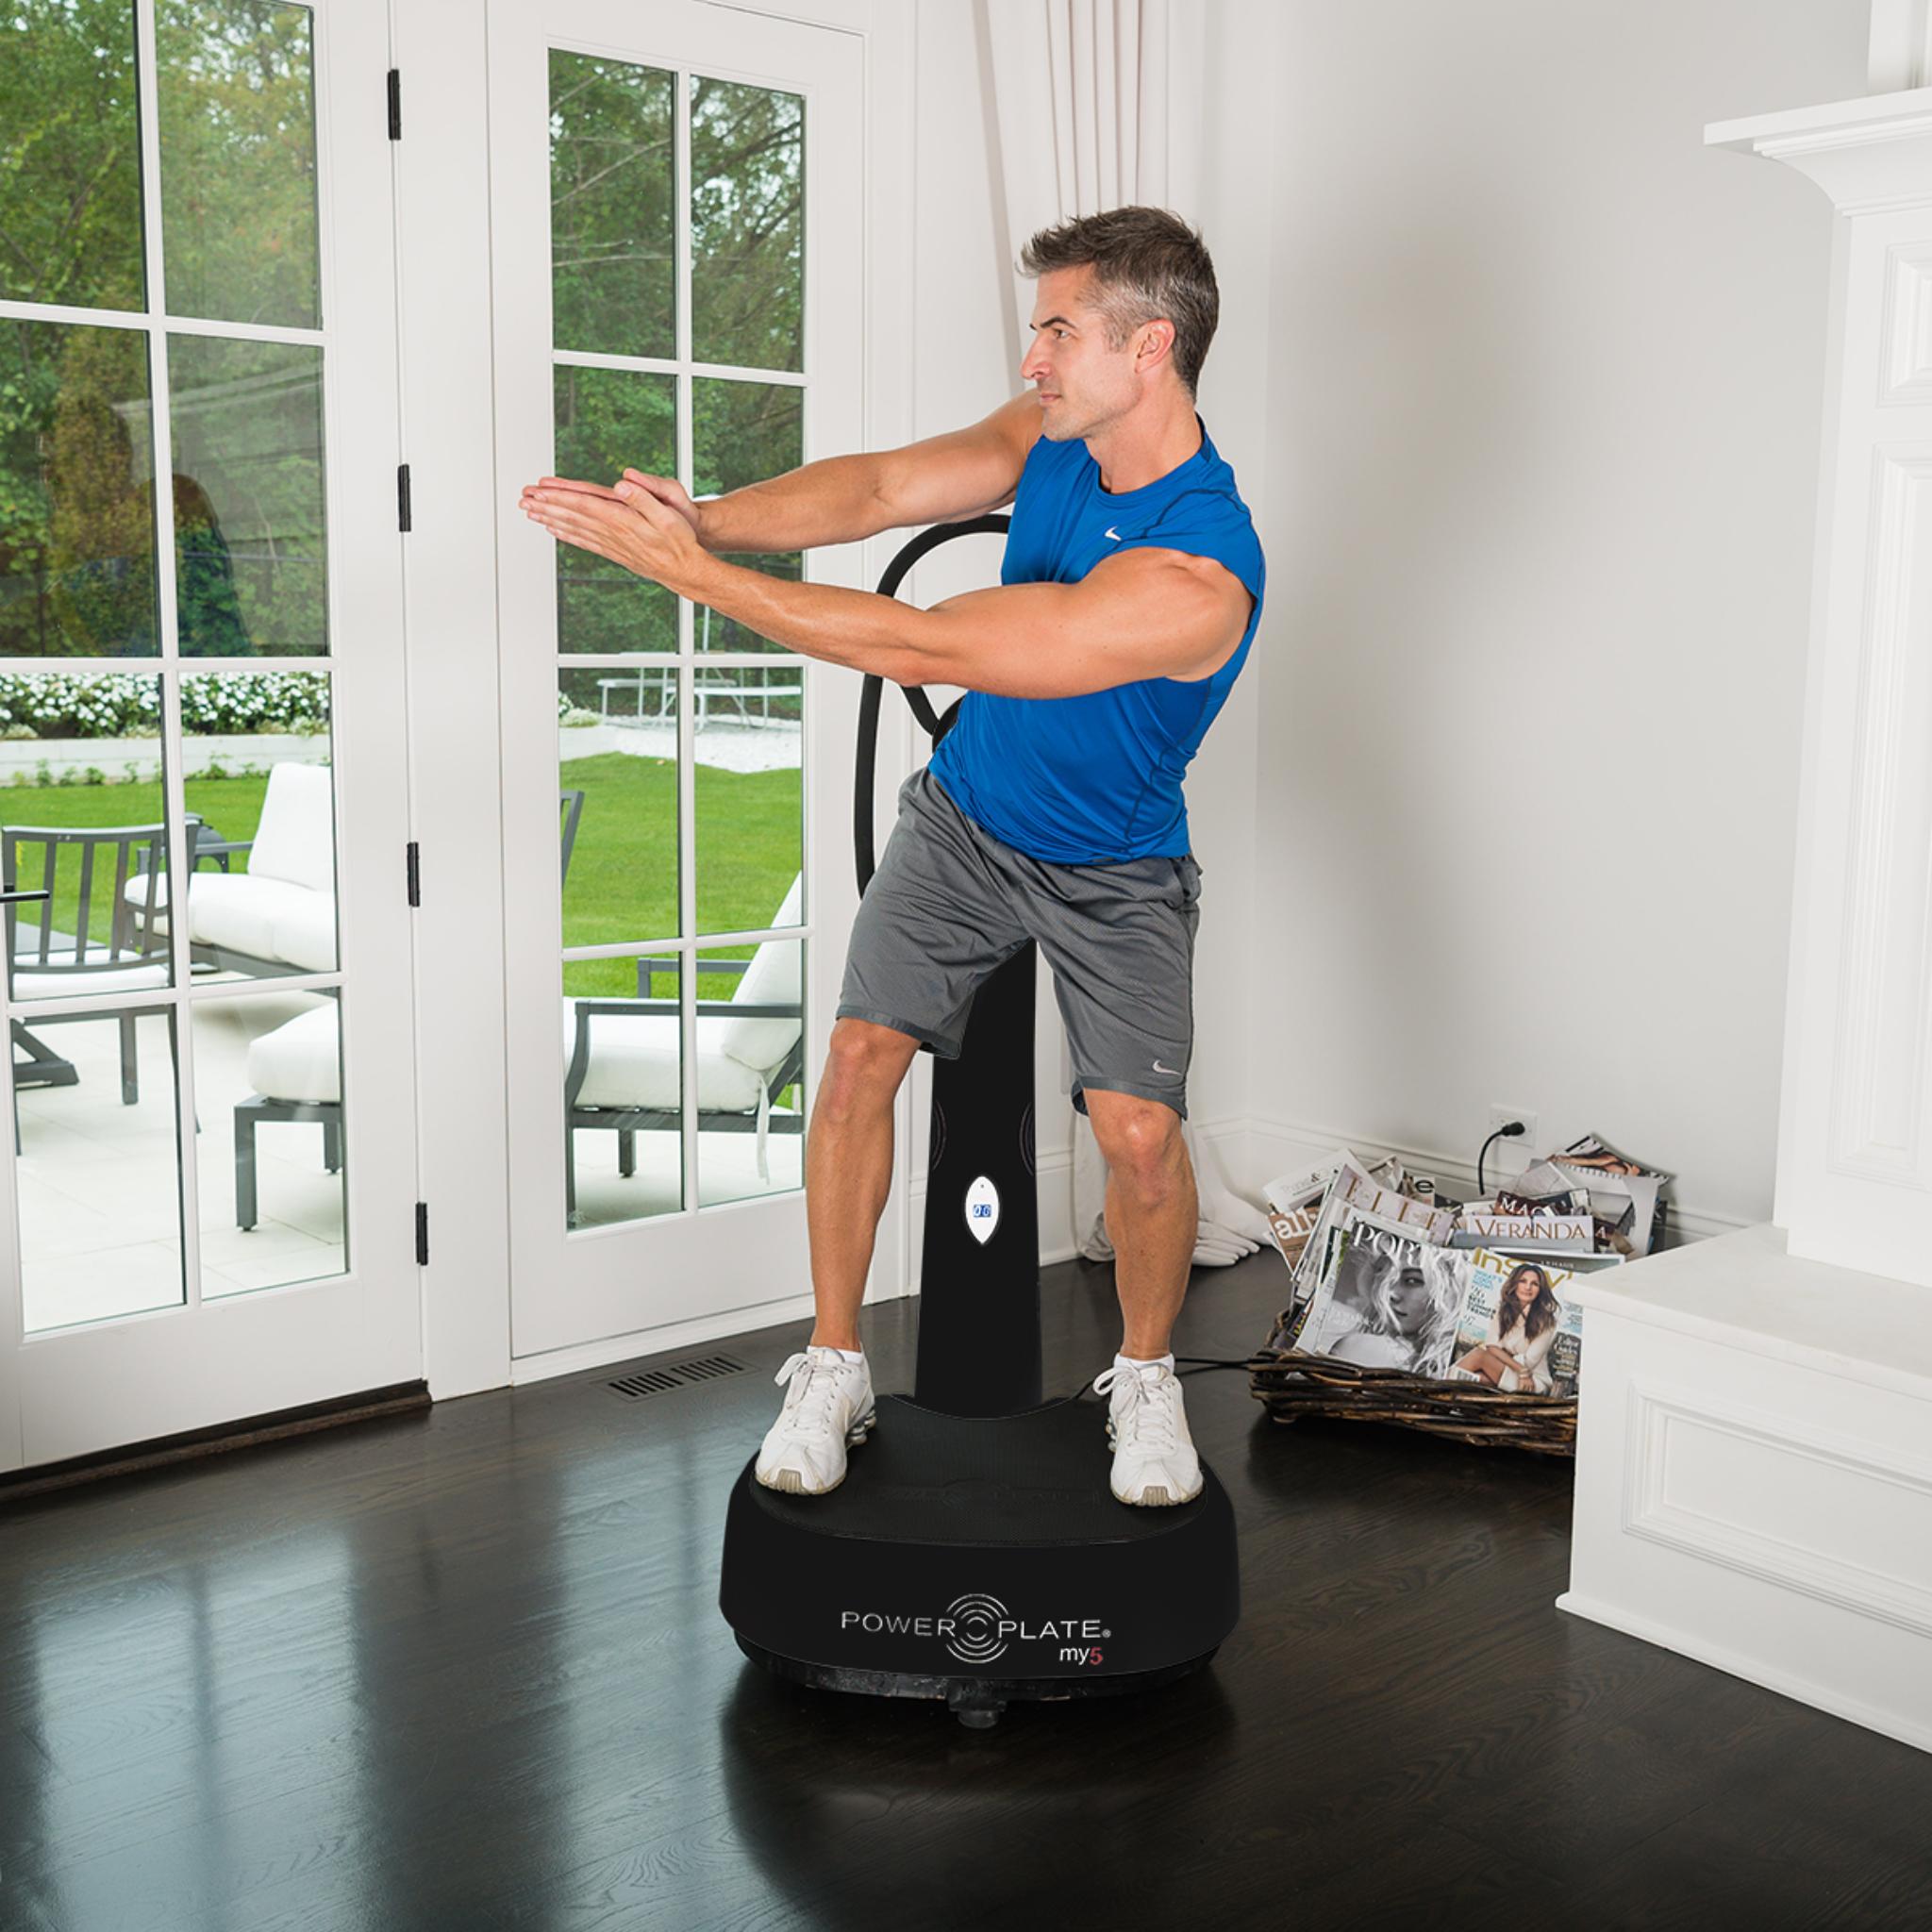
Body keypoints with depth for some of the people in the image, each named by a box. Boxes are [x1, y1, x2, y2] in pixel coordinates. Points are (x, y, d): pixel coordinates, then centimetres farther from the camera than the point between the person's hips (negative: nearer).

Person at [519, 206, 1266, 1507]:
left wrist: (693, 572, -36)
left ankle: (1146, 1377, 14)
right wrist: (704, 519, -35)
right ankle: (834, 1370, 6)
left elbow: (922, 648, -37)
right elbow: (879, 487, -16)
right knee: (862, 1054, -9)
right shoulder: (1055, 434, -11)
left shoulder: (1196, 576, -35)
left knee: (1140, 1133, -16)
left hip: (1114, 872, -5)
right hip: (965, 814, 5)